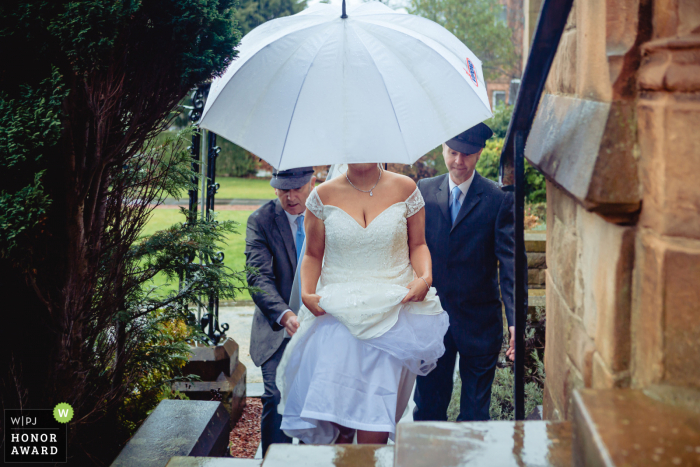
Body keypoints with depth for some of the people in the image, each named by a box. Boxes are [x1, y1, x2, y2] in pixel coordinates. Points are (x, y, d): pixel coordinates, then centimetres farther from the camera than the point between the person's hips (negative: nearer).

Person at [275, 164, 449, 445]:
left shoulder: (404, 189, 3)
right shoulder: (323, 196, 2)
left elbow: (418, 245, 10)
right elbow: (313, 255, 10)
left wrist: (425, 277, -9)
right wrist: (306, 292, -8)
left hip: (391, 313, 0)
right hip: (337, 313, 1)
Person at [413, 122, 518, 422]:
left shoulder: (498, 200, -6)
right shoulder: (423, 192, 3)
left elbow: (509, 262, -11)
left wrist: (515, 320, -21)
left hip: (479, 322, -2)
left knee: (475, 413, 7)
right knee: (427, 407, 12)